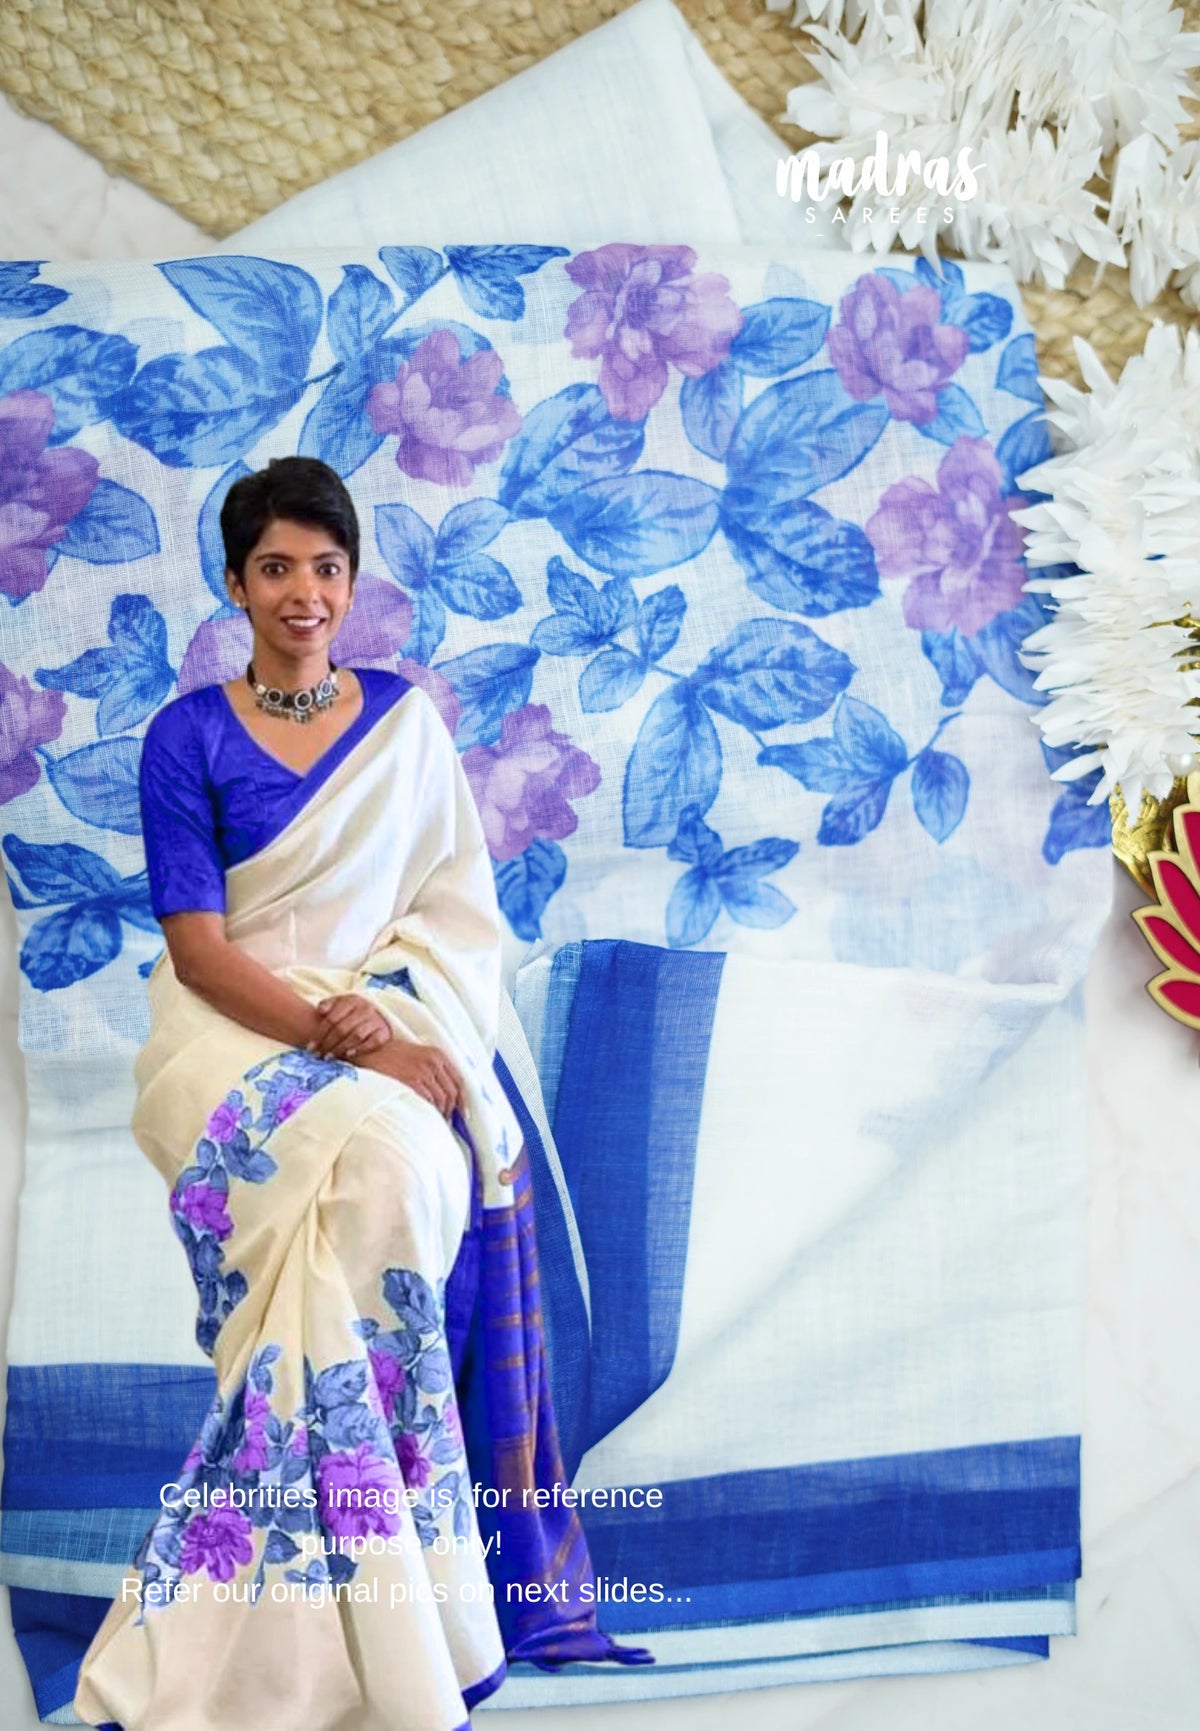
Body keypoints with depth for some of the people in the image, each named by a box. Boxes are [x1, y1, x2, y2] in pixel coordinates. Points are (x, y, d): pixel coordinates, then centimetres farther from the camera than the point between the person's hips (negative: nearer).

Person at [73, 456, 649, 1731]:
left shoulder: (406, 719, 11)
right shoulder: (187, 736, 2)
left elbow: (455, 905, 8)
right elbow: (198, 948, -6)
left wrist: (383, 1014, -11)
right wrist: (335, 1034, -20)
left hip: (396, 1023, 2)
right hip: (235, 1035, -2)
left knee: (417, 1167, -31)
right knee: (376, 1163, -33)